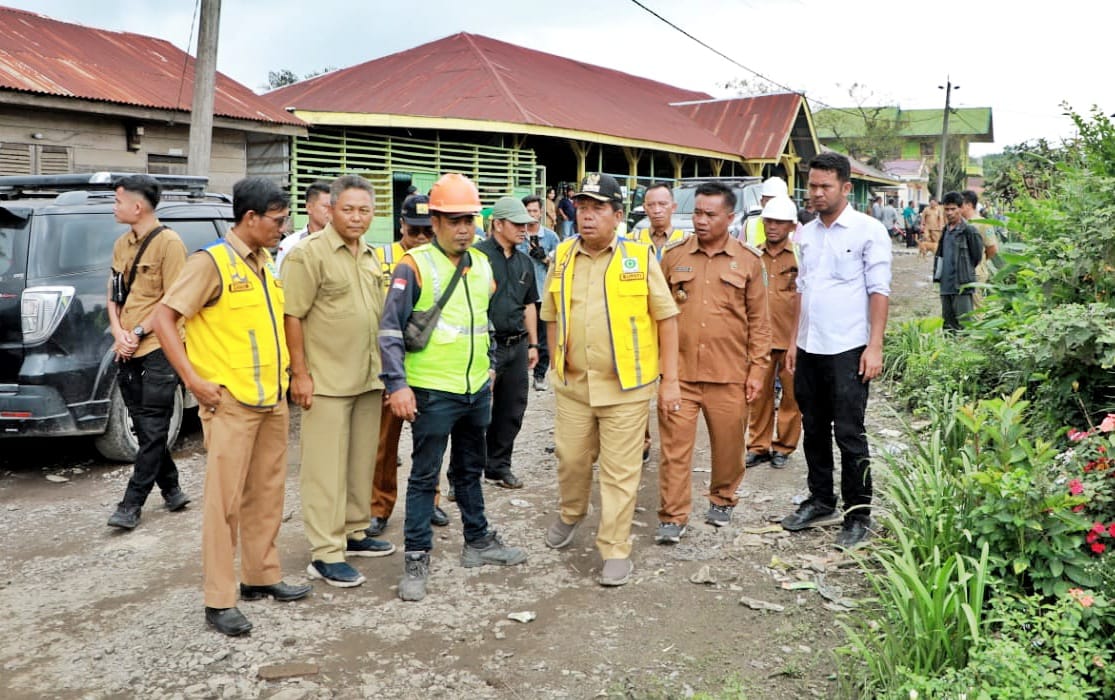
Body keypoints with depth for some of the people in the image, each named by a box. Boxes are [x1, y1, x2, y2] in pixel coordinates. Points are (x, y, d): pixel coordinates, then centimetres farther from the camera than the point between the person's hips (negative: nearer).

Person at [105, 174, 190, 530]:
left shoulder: (169, 243, -9)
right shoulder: (122, 244, 13)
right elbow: (114, 295, 14)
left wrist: (138, 333, -13)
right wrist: (119, 333, -2)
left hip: (159, 350, -7)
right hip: (128, 352, 8)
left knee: (152, 432, -1)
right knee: (145, 430, 11)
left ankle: (131, 504, 2)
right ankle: (171, 491, 24)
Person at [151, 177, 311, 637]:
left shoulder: (265, 263, 11)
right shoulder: (211, 261, -12)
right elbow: (164, 318, -14)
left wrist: (285, 371, 13)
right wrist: (193, 380, -18)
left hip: (272, 398, 8)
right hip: (230, 401, -7)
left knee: (267, 493, 14)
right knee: (225, 499, -2)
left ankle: (261, 576, 28)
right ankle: (219, 601, 6)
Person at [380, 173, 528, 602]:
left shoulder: (482, 265, 9)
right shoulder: (415, 266, -12)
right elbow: (391, 329, -15)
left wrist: (490, 370, 20)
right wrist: (397, 384, -22)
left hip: (477, 389, 6)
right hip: (432, 392, -6)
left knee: (470, 470, 20)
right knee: (424, 477, 2)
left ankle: (478, 541, 34)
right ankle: (417, 558, 11)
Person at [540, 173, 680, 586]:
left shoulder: (640, 257, -6)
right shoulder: (562, 257, 4)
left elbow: (666, 318, -3)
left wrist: (670, 380, -5)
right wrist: (556, 366, 10)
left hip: (626, 386, -3)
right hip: (573, 383, 3)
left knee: (620, 472, 3)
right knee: (570, 459, 16)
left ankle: (615, 551, 16)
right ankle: (570, 514, 44)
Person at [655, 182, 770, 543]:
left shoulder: (748, 260, 2)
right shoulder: (673, 256, 4)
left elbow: (758, 321, 5)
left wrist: (757, 369, 0)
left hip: (729, 375, 0)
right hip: (678, 371, 0)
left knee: (728, 444, 12)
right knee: (675, 445, 0)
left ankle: (722, 500, 35)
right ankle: (672, 517, 10)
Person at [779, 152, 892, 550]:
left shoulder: (869, 231, -6)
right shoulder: (806, 234, 12)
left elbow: (879, 292, -8)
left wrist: (874, 347, -14)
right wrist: (794, 341, 13)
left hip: (847, 350, -6)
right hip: (809, 349, 6)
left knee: (849, 434, -1)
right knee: (814, 430, 15)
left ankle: (858, 515, 11)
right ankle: (820, 500, 29)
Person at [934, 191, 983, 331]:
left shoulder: (968, 230, -9)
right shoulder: (946, 230, 15)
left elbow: (977, 256, -6)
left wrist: (966, 271, 3)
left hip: (962, 286, -7)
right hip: (946, 286, 8)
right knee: (948, 326, 13)